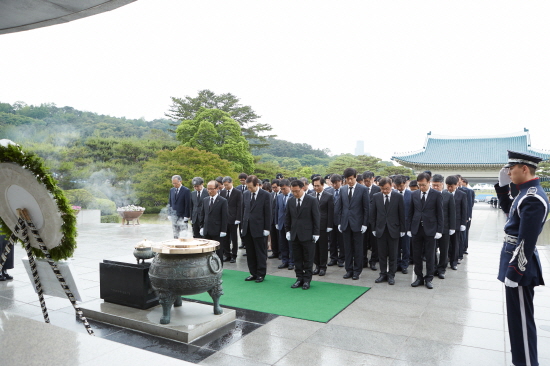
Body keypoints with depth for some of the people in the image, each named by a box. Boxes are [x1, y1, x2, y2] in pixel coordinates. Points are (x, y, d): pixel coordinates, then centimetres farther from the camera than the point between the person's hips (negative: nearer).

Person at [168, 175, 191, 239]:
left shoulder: (186, 190, -9)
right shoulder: (172, 190, 10)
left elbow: (188, 205, -11)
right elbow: (170, 202, 16)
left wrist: (186, 217, -14)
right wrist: (170, 214, 8)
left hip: (182, 217, -6)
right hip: (174, 216, 6)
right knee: (175, 236, 11)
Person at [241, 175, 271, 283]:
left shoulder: (265, 195, -7)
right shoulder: (245, 194, 7)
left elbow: (268, 213, -7)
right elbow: (243, 210, 12)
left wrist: (266, 229, -9)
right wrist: (242, 226, 9)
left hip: (259, 229, -5)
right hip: (247, 229, 5)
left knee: (261, 253, 5)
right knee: (250, 253, 11)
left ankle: (261, 274, 16)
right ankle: (253, 273, 22)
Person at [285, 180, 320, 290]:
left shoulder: (311, 200, -7)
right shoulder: (290, 201, 6)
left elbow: (316, 218, -5)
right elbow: (287, 217, 14)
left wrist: (316, 233, -7)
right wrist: (288, 230, 8)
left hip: (307, 235, -4)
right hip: (295, 235, 4)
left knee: (308, 259, 5)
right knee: (297, 259, 10)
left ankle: (307, 280, 15)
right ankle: (299, 278, 20)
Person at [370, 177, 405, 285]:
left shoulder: (398, 197, -4)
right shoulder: (376, 197, 1)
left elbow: (402, 214, -1)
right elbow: (373, 214, 6)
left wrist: (402, 229, -2)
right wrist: (373, 228, 3)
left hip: (393, 230, -1)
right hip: (380, 230, 2)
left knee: (393, 255, 7)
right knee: (382, 254, 8)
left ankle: (391, 275, 18)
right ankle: (383, 274, 20)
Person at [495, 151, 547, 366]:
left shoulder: (532, 198, -23)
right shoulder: (527, 193, 8)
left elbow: (526, 241, -25)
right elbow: (509, 209, 27)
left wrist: (514, 272, -21)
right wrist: (502, 186, 13)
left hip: (519, 263, -10)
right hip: (515, 258, 10)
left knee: (521, 318, 1)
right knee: (518, 315, 21)